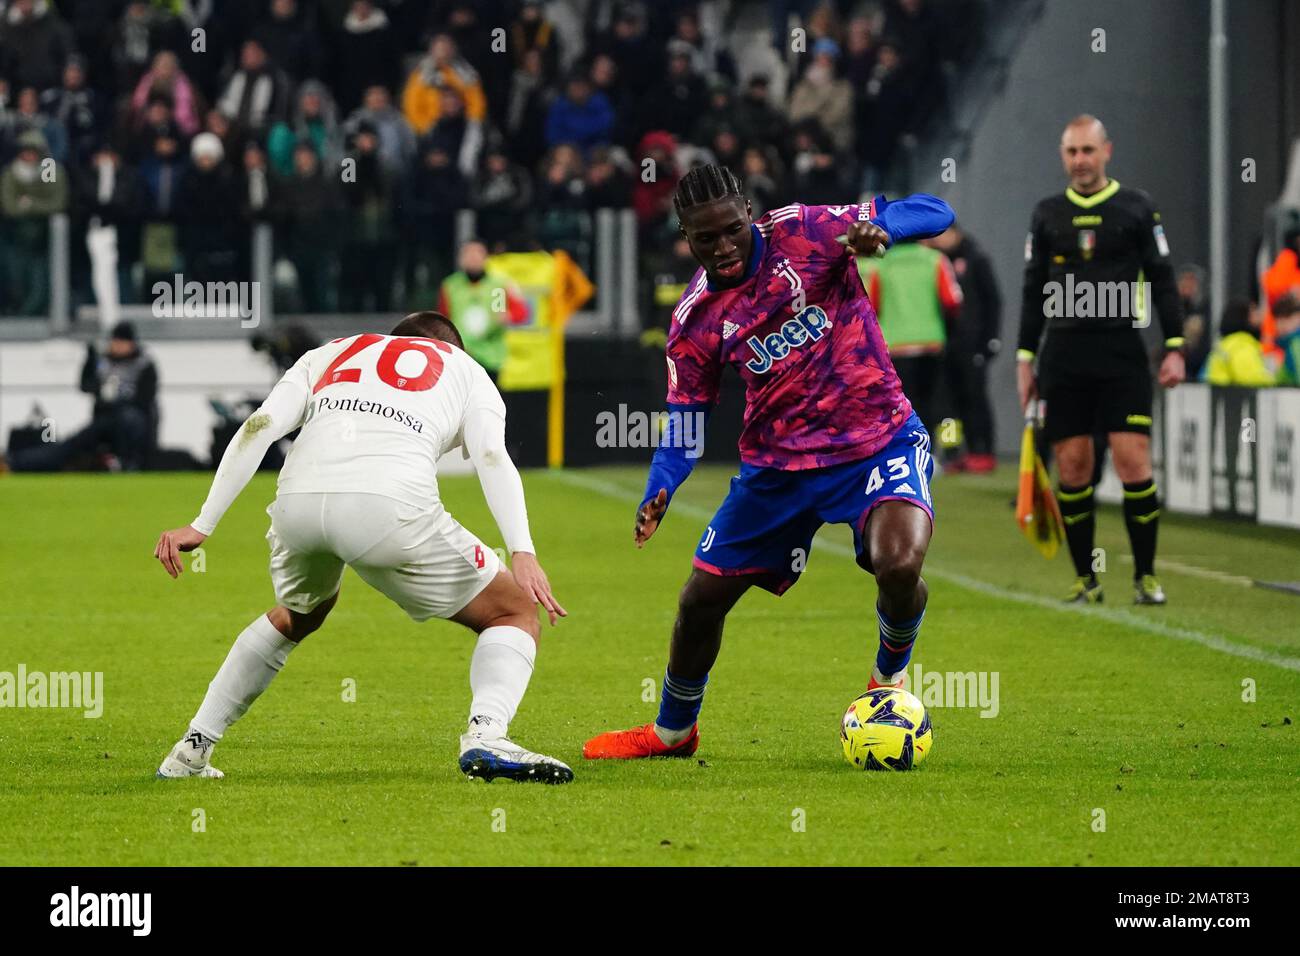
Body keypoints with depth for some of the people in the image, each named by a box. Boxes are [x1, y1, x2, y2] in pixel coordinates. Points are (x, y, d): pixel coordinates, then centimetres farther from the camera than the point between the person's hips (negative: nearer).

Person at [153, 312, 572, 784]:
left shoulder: (327, 355, 35)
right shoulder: (466, 370, 28)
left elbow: (258, 428, 18)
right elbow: (491, 457, 7)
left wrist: (201, 526, 15)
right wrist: (523, 555, -6)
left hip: (298, 499, 4)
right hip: (391, 506, -4)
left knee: (294, 617, 36)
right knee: (515, 614, 14)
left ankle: (192, 750, 34)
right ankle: (485, 736, -13)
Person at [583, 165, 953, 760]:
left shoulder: (804, 232, -12)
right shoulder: (695, 319, -3)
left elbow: (933, 213, -12)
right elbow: (683, 425, 4)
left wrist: (877, 230, -35)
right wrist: (658, 495, -15)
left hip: (877, 440, -4)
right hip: (777, 461, 4)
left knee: (899, 565, -30)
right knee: (702, 597, 7)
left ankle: (891, 677, 4)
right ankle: (672, 730, 35)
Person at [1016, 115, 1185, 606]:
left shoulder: (1137, 207, 5)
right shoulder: (1047, 214, 11)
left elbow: (1163, 280, 5)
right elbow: (1033, 290, 15)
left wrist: (1175, 348, -2)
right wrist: (1025, 359, 10)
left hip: (1122, 353, -2)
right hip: (1064, 357, 2)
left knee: (1133, 460, -10)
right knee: (1072, 468, -1)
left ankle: (1145, 576, -1)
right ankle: (1085, 580, 7)